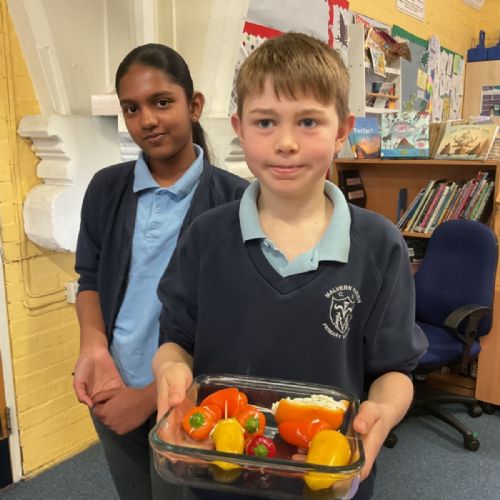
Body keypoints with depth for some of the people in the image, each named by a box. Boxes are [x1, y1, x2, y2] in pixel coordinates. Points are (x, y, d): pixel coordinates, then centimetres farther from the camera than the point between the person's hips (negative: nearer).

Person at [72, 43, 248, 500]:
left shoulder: (233, 199, -14)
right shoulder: (106, 188, 0)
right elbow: (89, 278, 8)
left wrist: (154, 395, -14)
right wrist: (93, 347, -11)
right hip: (113, 394, 4)